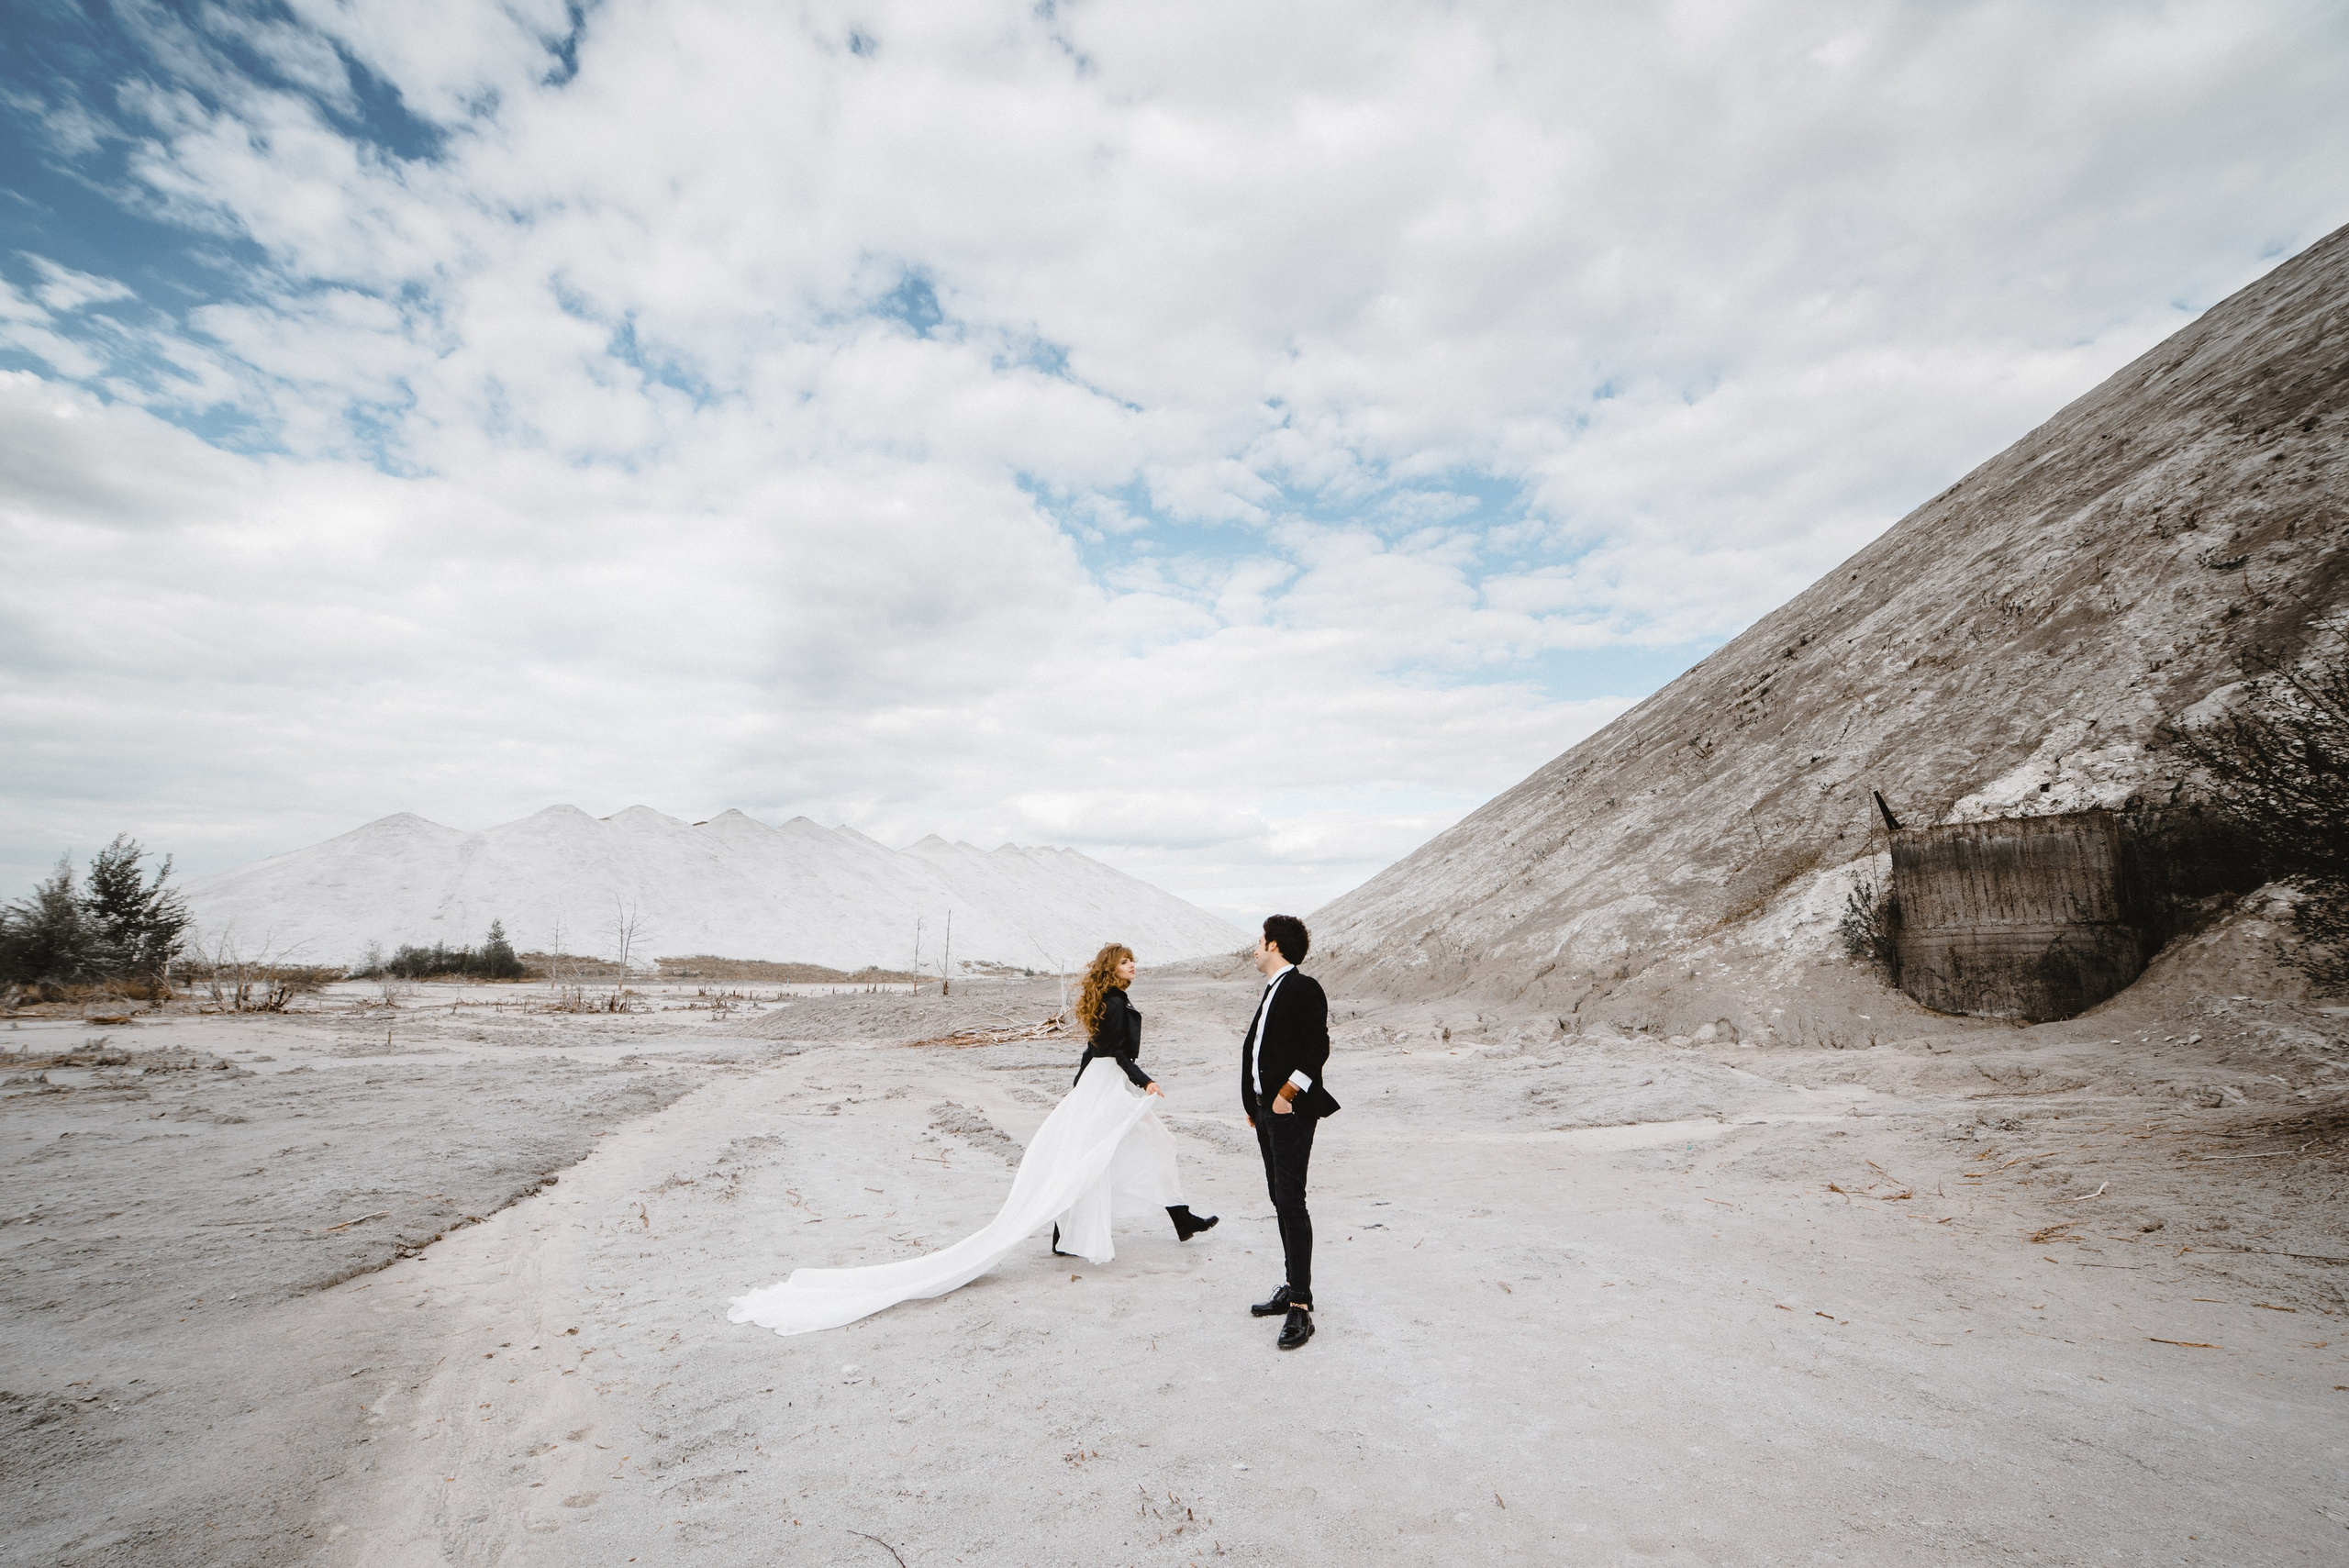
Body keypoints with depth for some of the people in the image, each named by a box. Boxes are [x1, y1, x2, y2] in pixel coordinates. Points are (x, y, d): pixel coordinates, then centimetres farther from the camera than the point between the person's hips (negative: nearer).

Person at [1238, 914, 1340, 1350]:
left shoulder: (1304, 988, -11)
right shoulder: (1272, 991, 16)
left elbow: (1317, 1047, -18)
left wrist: (1287, 1093, -20)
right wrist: (1255, 1104, 15)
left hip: (1291, 1111, -9)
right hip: (1267, 1110, 9)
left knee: (1291, 1202, -9)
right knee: (1280, 1201, 14)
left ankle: (1301, 1308, -4)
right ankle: (1293, 1289, 25)